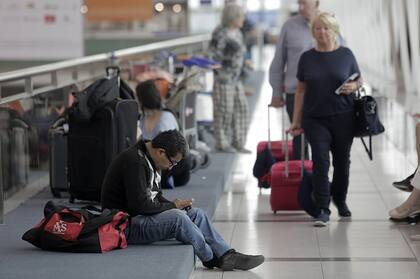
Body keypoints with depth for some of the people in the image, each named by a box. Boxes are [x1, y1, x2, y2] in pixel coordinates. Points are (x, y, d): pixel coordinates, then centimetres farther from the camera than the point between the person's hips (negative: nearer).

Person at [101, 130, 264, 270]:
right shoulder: (134, 161, -22)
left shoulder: (151, 160, 10)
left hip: (142, 217, 11)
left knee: (196, 213, 3)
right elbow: (140, 205, -27)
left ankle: (227, 255, -1)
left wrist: (174, 205, -2)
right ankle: (212, 260, -9)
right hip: (125, 225, -10)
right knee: (176, 217, -28)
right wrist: (172, 206, -13)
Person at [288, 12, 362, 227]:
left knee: (342, 161, 11)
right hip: (315, 118, 0)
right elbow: (301, 89, 8)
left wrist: (353, 86, -13)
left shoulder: (346, 54, 2)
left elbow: (358, 80, 11)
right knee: (320, 162, -8)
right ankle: (323, 210, -6)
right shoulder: (307, 58, 4)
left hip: (343, 118, 0)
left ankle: (340, 199, 35)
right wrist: (296, 121, 6)